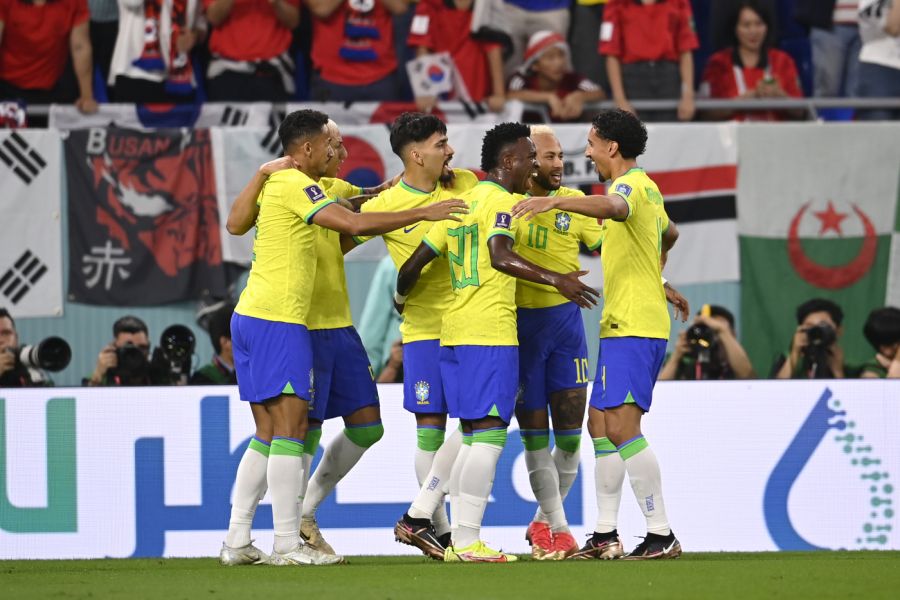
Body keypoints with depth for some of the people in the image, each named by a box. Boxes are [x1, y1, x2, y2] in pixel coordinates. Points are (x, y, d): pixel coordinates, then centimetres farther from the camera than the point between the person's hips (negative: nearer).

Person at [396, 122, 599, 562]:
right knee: (489, 436, -8)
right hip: (491, 333, -9)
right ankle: (469, 542, -12)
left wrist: (401, 298, 35)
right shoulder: (501, 201, -8)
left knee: (473, 435, 13)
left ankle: (460, 539, 11)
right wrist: (556, 280, -32)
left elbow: (414, 264, 17)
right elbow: (500, 256, -26)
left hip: (453, 332, 9)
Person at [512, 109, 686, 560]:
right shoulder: (646, 188, 18)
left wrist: (555, 201, -52)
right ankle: (606, 535, 16)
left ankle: (662, 535, -14)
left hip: (633, 327, -11)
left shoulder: (631, 185, -13)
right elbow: (669, 234, 37)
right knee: (599, 422, 12)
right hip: (621, 324, 11)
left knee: (621, 426, -15)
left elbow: (613, 207, -40)